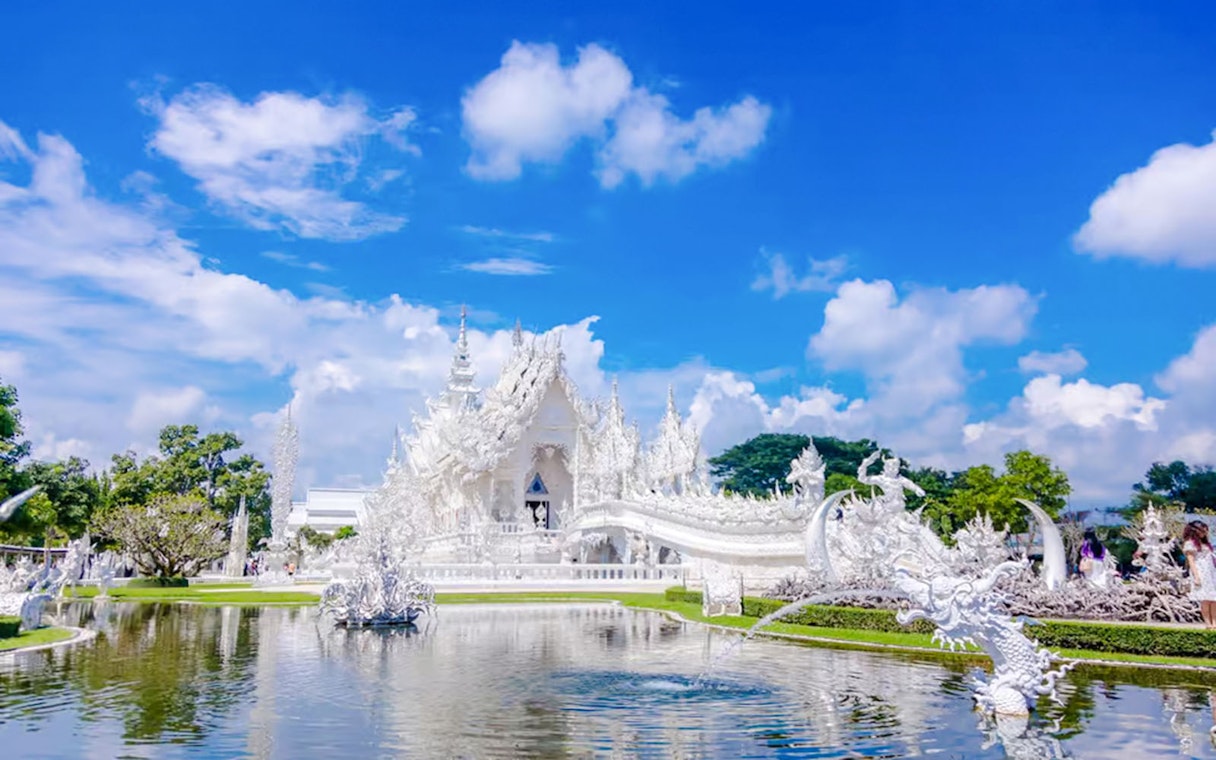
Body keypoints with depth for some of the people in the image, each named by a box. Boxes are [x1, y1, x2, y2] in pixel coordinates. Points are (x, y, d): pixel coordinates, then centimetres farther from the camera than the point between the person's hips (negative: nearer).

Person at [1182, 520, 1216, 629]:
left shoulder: (1205, 543, 20)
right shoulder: (1190, 543, -3)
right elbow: (1191, 561, -9)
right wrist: (1196, 576, -15)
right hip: (1200, 573, -7)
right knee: (1205, 599, -9)